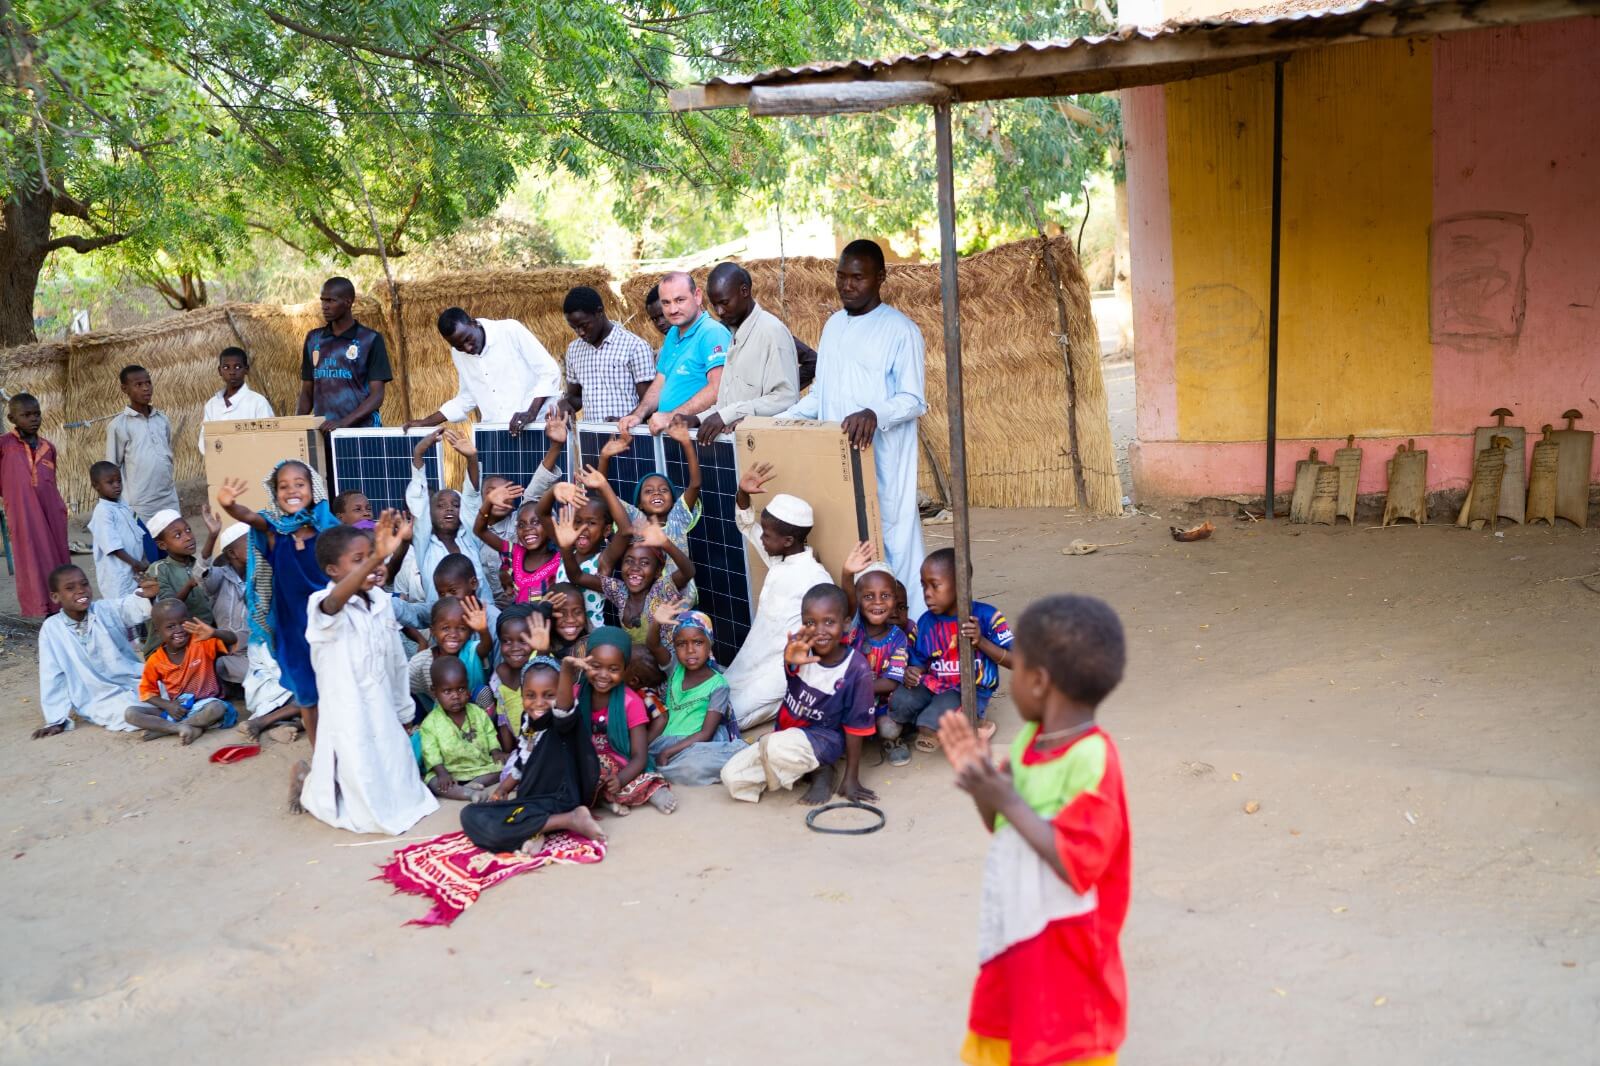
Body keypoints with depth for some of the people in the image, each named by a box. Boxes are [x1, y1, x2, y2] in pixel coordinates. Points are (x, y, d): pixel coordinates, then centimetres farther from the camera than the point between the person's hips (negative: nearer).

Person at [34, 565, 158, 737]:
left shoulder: (107, 609, -2)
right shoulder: (51, 628, -4)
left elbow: (134, 607, -21)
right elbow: (52, 677, 0)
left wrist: (147, 595, -46)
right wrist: (56, 720, -1)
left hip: (137, 683, 2)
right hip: (101, 700, -2)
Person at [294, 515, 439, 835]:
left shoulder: (381, 601, 2)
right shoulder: (323, 606, -20)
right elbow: (335, 602, -48)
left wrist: (403, 716, 18)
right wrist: (377, 557, -63)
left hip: (385, 718, 7)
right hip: (349, 724, -7)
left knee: (403, 800, 19)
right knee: (374, 815, 5)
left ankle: (319, 776, 38)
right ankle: (309, 781, 29)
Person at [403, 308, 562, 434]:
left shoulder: (510, 331, -7)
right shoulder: (457, 354, 10)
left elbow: (550, 372, -9)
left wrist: (532, 413, -21)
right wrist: (425, 422, 16)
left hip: (534, 427, -4)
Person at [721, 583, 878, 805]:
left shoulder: (857, 670, -19)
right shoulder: (801, 648, -14)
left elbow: (855, 727, -12)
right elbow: (790, 665, -40)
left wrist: (851, 779, -10)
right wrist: (791, 660, -66)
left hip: (824, 738, -5)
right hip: (786, 734, 5)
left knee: (778, 748, -36)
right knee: (732, 778, -9)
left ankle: (820, 771, -5)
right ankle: (807, 768, 6)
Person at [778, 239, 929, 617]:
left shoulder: (900, 330, -6)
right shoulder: (833, 325, 15)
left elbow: (913, 400, -12)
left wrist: (875, 414, -30)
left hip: (883, 462, -6)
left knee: (893, 542, -5)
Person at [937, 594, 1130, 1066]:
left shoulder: (1091, 761, -26)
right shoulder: (1030, 739, 0)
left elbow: (1075, 865, -30)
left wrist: (1009, 801, -28)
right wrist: (979, 778, -5)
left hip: (1064, 952, -9)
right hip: (1014, 937, 9)